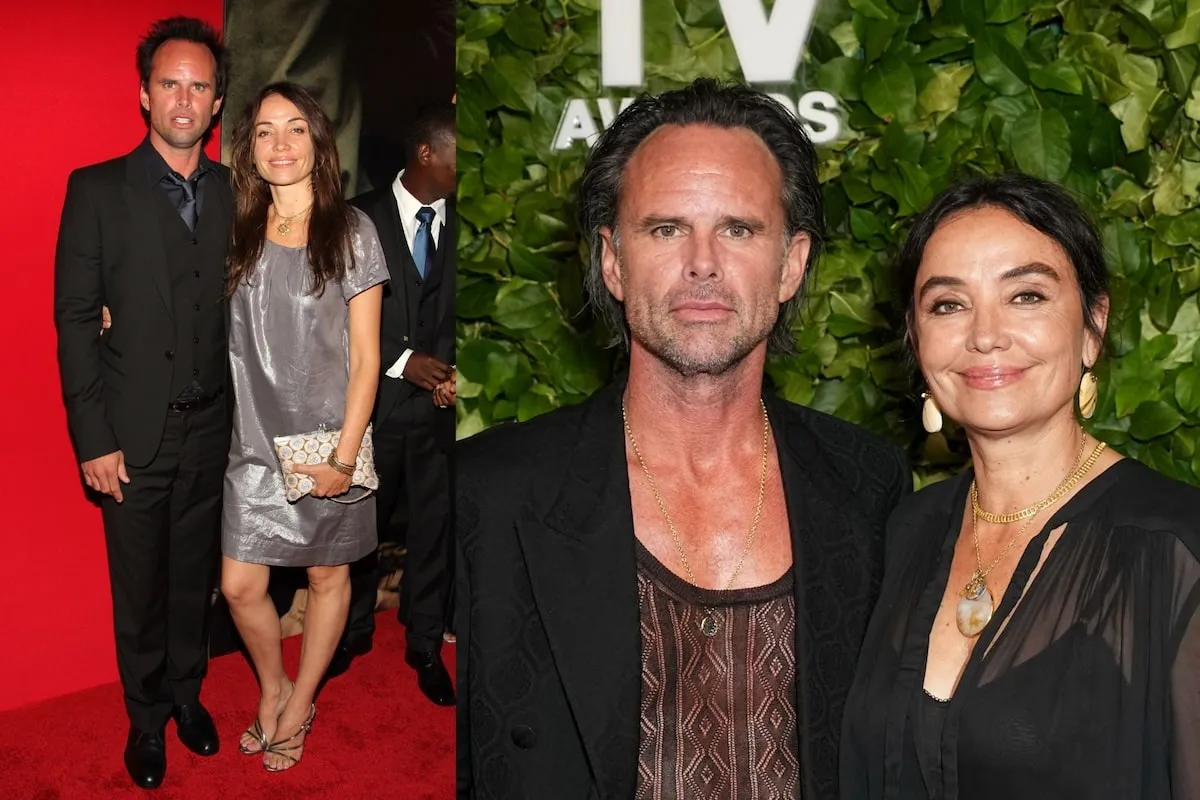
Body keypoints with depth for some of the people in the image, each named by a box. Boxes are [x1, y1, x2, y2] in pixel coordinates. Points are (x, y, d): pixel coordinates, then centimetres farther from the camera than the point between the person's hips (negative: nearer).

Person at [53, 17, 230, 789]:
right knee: (140, 588, 11)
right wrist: (94, 440, -10)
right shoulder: (96, 190, -5)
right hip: (134, 435, -2)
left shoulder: (234, 194, 3)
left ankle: (187, 692, 36)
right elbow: (75, 320, -6)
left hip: (211, 430, 2)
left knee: (196, 578, 16)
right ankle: (146, 715, 30)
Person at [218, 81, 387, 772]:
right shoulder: (240, 233, 3)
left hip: (329, 439, -3)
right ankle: (274, 689, 32)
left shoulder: (351, 231, -8)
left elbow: (366, 357, -9)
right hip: (256, 441, 3)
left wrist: (345, 455, -13)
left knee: (327, 576, 12)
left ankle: (299, 706, 33)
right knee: (240, 585, 4)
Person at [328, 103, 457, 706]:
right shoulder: (362, 218, -4)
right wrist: (403, 361, -13)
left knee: (433, 524, 6)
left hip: (438, 403, 1)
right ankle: (355, 629, 33)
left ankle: (424, 644, 23)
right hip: (376, 397, -1)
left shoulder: (460, 223, 2)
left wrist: (453, 371, -10)